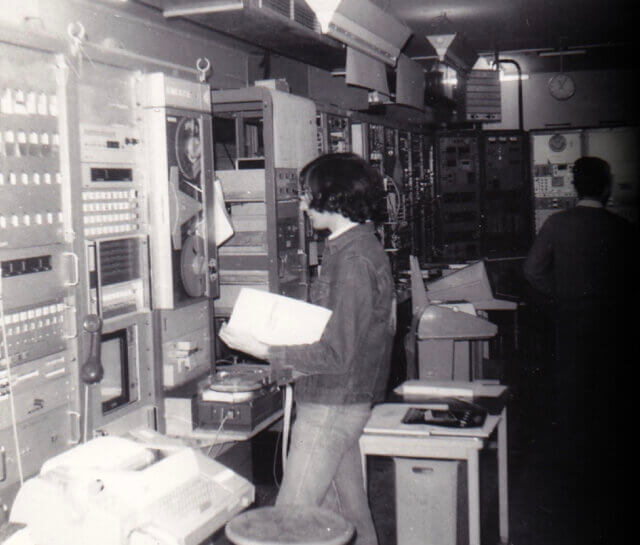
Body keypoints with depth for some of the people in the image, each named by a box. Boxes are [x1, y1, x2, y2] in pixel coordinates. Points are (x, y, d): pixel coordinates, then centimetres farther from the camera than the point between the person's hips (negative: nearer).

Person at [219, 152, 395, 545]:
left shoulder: (353, 259, -21)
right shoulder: (360, 247, 11)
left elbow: (336, 354, -22)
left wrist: (265, 351, -20)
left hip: (332, 406, -10)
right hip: (345, 401, 10)